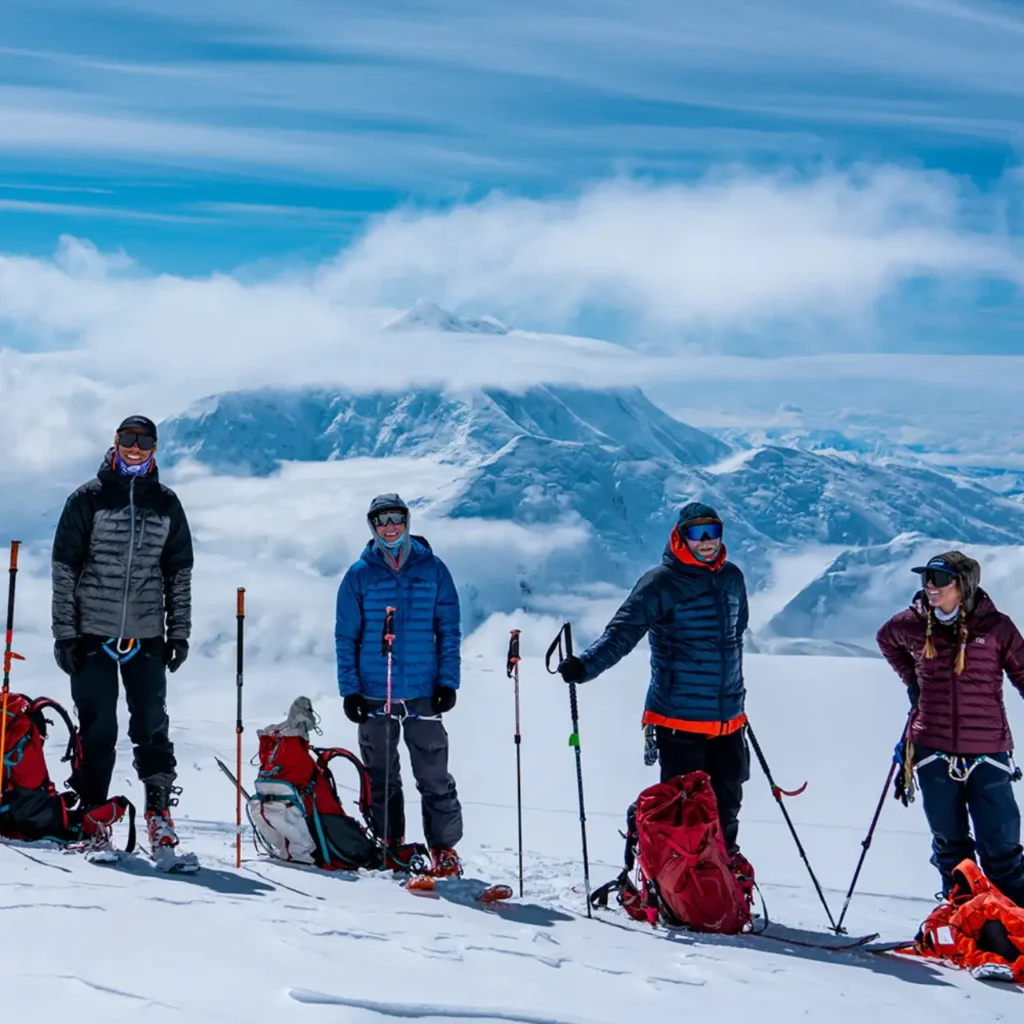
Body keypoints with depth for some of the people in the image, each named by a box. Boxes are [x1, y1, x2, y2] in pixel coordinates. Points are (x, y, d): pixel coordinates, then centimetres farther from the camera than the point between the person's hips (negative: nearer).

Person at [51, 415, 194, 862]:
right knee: (98, 728, 0)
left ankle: (159, 810, 6)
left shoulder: (167, 505, 9)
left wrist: (179, 632, 7)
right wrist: (64, 632, -4)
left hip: (146, 637, 2)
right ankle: (90, 812, 10)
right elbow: (64, 569, 1)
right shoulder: (87, 499, 1)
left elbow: (180, 573, 13)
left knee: (152, 727, -1)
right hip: (93, 633, -2)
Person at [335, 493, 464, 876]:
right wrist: (349, 689, -2)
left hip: (423, 693, -1)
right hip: (374, 694, 1)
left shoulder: (433, 570, 2)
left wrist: (448, 682, -3)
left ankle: (444, 847, 9)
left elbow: (448, 630, 5)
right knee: (381, 777, 10)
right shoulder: (359, 575, 3)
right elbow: (346, 637, 5)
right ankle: (388, 843, 22)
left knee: (434, 776, -1)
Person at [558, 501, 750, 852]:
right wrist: (585, 665, -35)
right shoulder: (661, 583, -10)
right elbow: (622, 632, -19)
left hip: (729, 717, 6)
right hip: (680, 719, -6)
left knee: (727, 798, 15)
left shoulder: (732, 578, 8)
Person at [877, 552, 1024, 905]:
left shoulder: (995, 627, -6)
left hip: (988, 754, -2)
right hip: (935, 754, 3)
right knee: (950, 843, 15)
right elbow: (886, 638, 23)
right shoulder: (912, 625, 1)